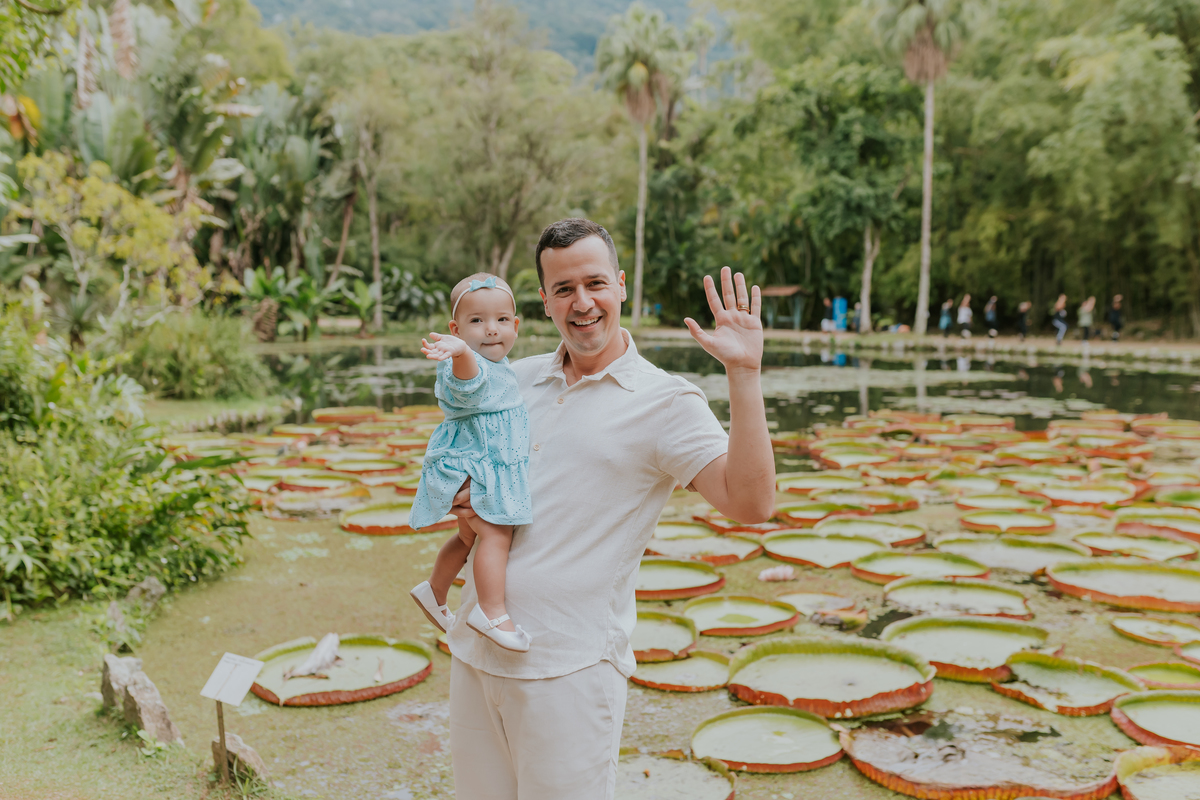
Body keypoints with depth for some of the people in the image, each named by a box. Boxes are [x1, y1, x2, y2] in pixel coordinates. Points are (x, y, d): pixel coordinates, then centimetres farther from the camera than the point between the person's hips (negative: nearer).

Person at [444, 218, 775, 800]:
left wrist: (743, 374, -25)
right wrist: (458, 495, 0)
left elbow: (749, 502, -19)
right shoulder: (517, 379, 9)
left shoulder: (665, 401, -7)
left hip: (570, 666, -5)